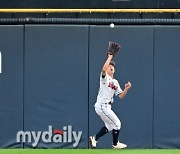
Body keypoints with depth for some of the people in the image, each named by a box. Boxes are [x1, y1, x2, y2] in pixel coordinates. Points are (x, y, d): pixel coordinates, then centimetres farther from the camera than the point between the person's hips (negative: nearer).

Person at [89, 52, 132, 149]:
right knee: (117, 124, -2)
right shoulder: (105, 78, -6)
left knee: (110, 126, 18)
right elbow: (104, 69, -30)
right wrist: (110, 57, -23)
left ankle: (94, 139, 25)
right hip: (102, 106, -9)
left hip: (106, 107, 9)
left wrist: (126, 89, -8)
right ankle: (115, 144, 15)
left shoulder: (115, 82, 16)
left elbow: (121, 96, 10)